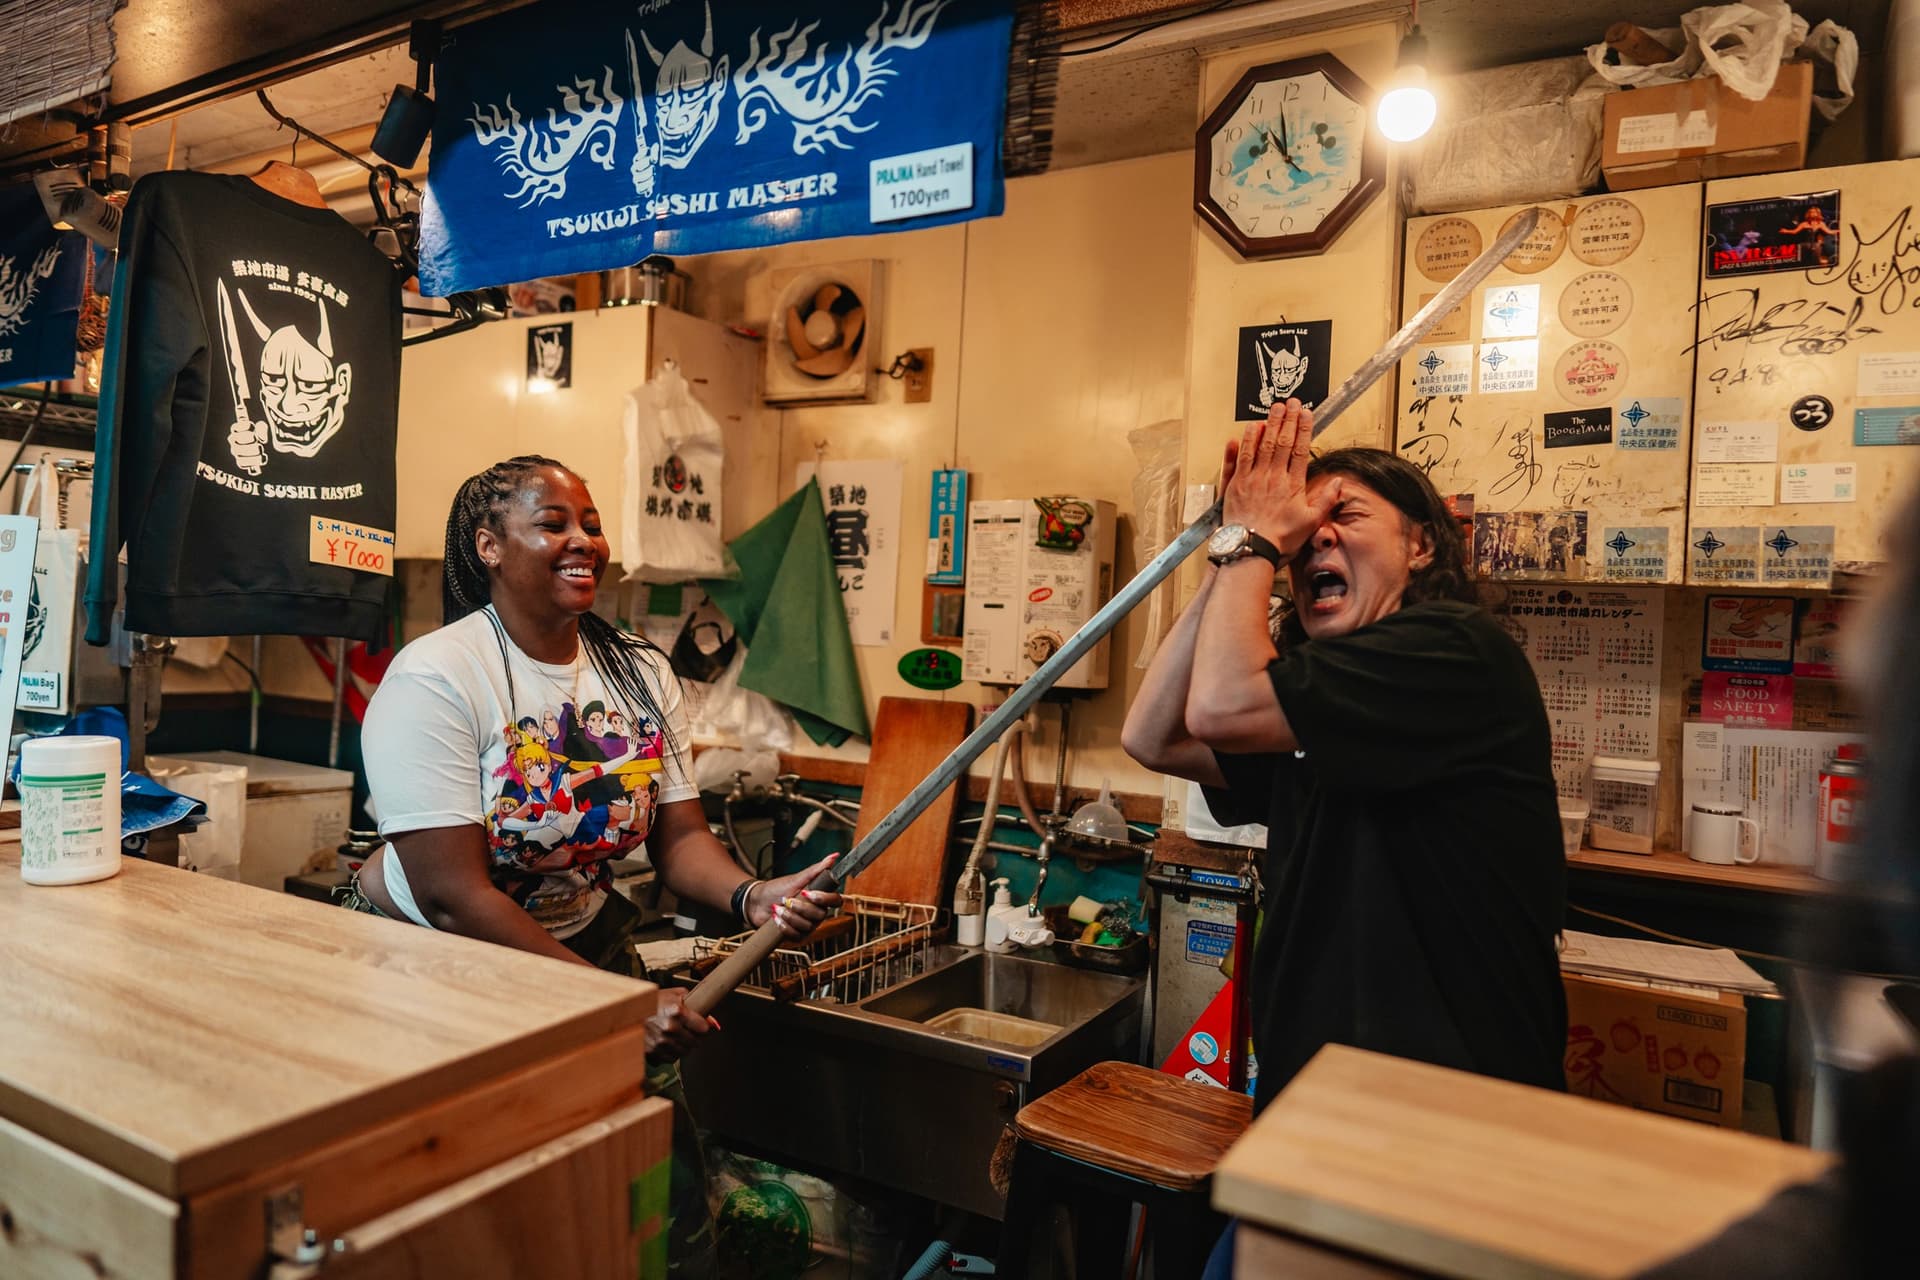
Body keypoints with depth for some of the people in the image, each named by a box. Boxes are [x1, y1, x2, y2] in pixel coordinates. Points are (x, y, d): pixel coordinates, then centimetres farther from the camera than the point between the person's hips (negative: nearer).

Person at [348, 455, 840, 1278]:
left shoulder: (642, 673, -2)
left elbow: (678, 835, -5)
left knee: (666, 1172, 1)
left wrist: (750, 897, -27)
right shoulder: (435, 679, -20)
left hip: (585, 939, 5)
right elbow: (454, 897, -23)